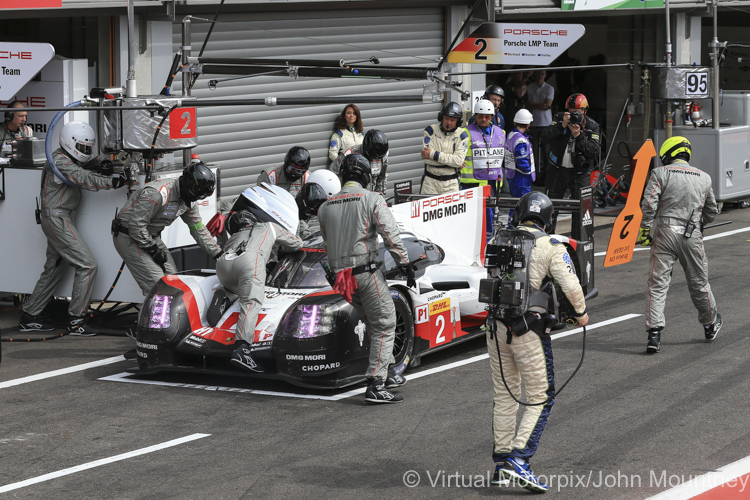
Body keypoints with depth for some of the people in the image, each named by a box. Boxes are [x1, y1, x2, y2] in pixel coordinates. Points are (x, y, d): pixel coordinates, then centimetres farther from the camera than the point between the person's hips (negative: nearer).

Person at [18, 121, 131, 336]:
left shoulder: (67, 158, 12)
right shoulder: (61, 162, -19)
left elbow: (86, 160, 28)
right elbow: (86, 180, -31)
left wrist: (100, 163, 5)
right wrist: (115, 181, -40)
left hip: (61, 219, 11)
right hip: (57, 219, -11)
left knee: (53, 270, 18)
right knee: (87, 266, -12)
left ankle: (29, 317, 25)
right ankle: (76, 321, -10)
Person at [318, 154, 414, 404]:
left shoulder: (326, 207, 13)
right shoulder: (371, 199, -5)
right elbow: (391, 235, -12)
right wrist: (405, 264, -5)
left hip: (341, 276, 7)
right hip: (367, 272, -6)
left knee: (375, 324, 21)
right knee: (384, 326, -1)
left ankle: (388, 373, 28)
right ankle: (376, 385, -9)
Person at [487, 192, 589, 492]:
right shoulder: (551, 247, -7)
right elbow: (571, 287, -14)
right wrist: (581, 313, 4)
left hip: (496, 326, 5)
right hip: (528, 329, -5)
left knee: (504, 394, 17)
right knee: (540, 398, 3)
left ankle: (501, 464, 21)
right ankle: (518, 459, -10)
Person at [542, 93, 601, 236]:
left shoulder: (592, 126, -2)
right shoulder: (559, 118, -1)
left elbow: (595, 151, -13)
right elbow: (545, 138, -13)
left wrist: (579, 136, -23)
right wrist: (561, 126, -25)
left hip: (580, 173, -1)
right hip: (557, 170, 1)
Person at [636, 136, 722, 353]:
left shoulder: (660, 173, 0)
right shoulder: (704, 178, 13)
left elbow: (649, 204, -12)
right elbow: (712, 211, 20)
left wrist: (645, 228, -3)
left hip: (664, 232, -3)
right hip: (692, 235, 3)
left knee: (658, 283, -3)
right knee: (698, 282, 17)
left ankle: (654, 332, -14)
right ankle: (711, 324, 35)